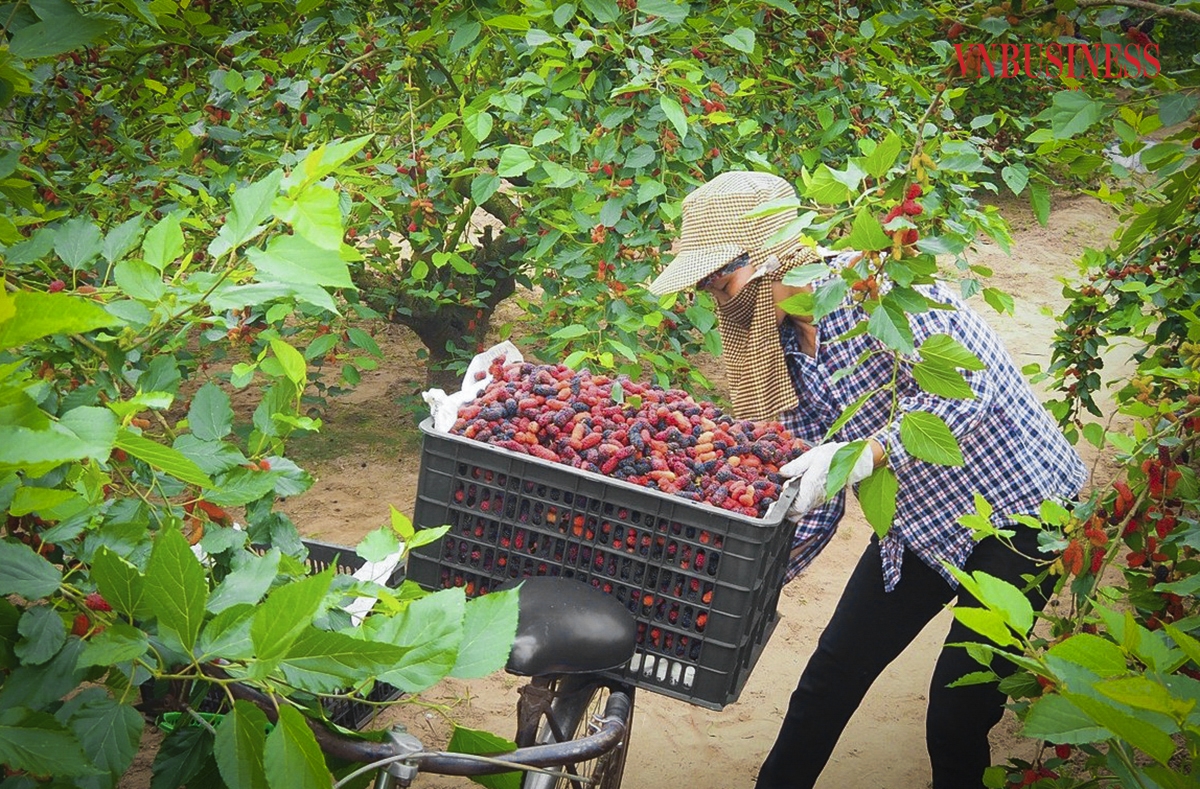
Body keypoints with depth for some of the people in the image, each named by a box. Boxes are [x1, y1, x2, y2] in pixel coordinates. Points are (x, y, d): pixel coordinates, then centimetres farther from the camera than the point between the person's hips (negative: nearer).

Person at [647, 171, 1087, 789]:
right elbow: (813, 501, 2)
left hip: (1015, 505, -7)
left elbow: (967, 383, -33)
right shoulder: (781, 352, 1)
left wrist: (867, 452, -45)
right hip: (915, 524, 7)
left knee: (959, 707, -7)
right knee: (834, 670, 11)